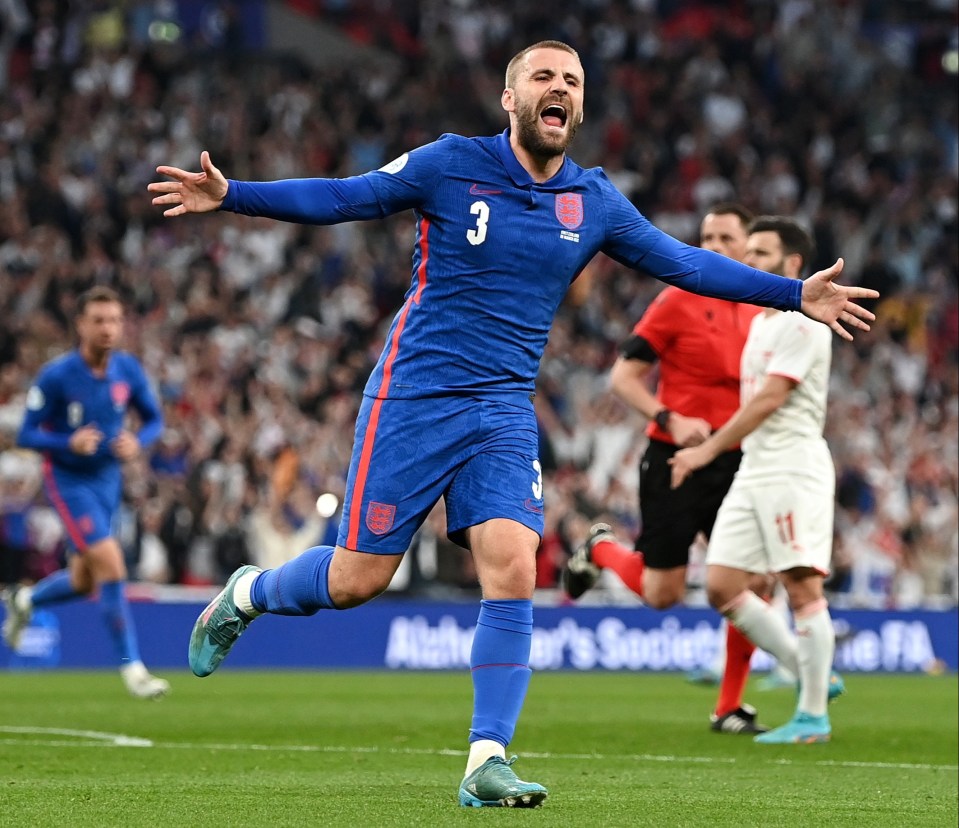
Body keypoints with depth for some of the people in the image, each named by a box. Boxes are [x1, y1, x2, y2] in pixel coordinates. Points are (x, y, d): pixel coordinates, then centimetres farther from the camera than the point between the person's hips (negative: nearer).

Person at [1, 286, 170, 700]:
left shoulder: (129, 369, -7)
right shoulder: (56, 376, -19)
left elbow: (154, 420, 6)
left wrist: (137, 441, -17)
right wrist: (70, 443, -31)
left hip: (108, 479, 6)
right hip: (68, 480, -5)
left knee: (84, 581, 14)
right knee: (111, 564, -18)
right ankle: (131, 667, -10)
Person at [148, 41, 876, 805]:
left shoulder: (594, 203, 6)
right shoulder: (451, 164, -4)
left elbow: (683, 262, 14)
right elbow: (341, 198, -3)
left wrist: (796, 295, 11)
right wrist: (230, 195, -12)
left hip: (504, 412, 3)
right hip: (414, 397, -3)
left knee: (513, 572, -15)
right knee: (358, 579, -2)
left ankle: (486, 763, -10)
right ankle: (247, 593, 30)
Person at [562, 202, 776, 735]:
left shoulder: (760, 312, 10)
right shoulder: (678, 301, -6)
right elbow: (623, 377, -8)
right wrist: (671, 420, -22)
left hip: (734, 463, 5)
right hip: (676, 458, -5)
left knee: (754, 582, -5)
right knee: (662, 594, -2)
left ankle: (730, 708, 7)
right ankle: (601, 549, 31)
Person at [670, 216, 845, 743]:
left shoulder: (802, 323, -10)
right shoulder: (760, 323, 20)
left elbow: (768, 399, -16)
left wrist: (707, 450, -14)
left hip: (793, 470, -10)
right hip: (753, 471, 10)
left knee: (802, 586, -9)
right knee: (721, 586, 3)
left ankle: (813, 716, -4)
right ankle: (811, 676, 12)